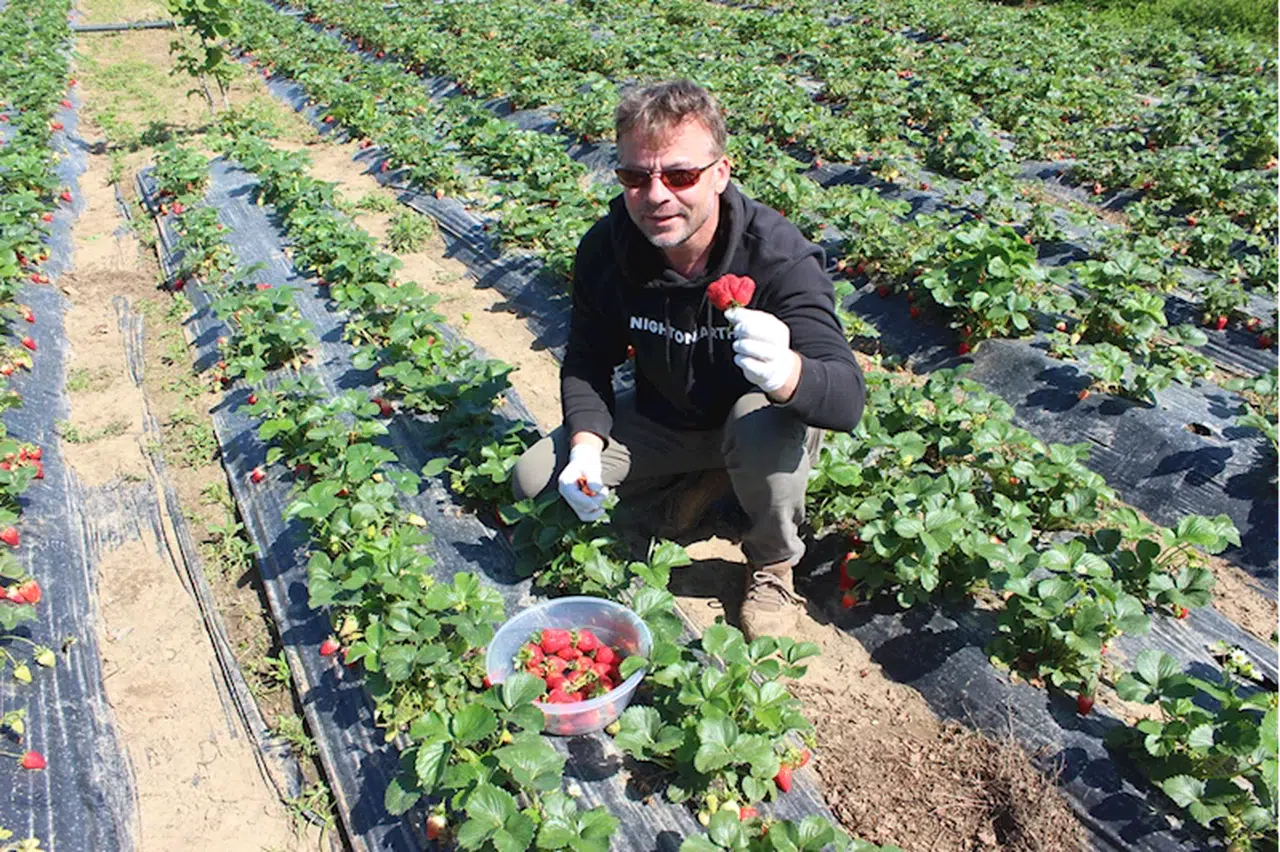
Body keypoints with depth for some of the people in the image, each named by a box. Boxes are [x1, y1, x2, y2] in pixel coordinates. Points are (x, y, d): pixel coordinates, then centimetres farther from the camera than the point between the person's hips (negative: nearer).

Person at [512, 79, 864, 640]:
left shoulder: (778, 255, -32)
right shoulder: (605, 248, -19)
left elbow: (847, 398, -40)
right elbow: (587, 361, -4)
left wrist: (786, 373, -64)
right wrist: (585, 448, -22)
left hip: (753, 414, -4)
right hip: (664, 419, 5)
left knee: (766, 424, -40)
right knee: (534, 481, -7)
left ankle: (774, 564, -5)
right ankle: (707, 475, 11)